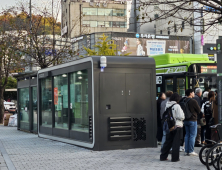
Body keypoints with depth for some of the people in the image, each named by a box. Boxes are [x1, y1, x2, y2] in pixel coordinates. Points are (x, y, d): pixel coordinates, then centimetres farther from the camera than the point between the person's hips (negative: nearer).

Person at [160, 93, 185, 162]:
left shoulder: (167, 105, 3)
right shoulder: (177, 106, -15)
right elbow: (181, 117, -15)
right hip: (177, 126, -6)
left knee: (168, 141, 13)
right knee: (176, 143, 2)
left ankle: (163, 156, 16)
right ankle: (175, 158, 6)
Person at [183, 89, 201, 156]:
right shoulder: (193, 101, -15)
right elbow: (199, 111, -5)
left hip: (186, 120, 7)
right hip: (192, 120, -7)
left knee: (187, 135, 13)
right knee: (192, 135, -1)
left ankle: (186, 151, 14)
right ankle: (191, 151, -2)